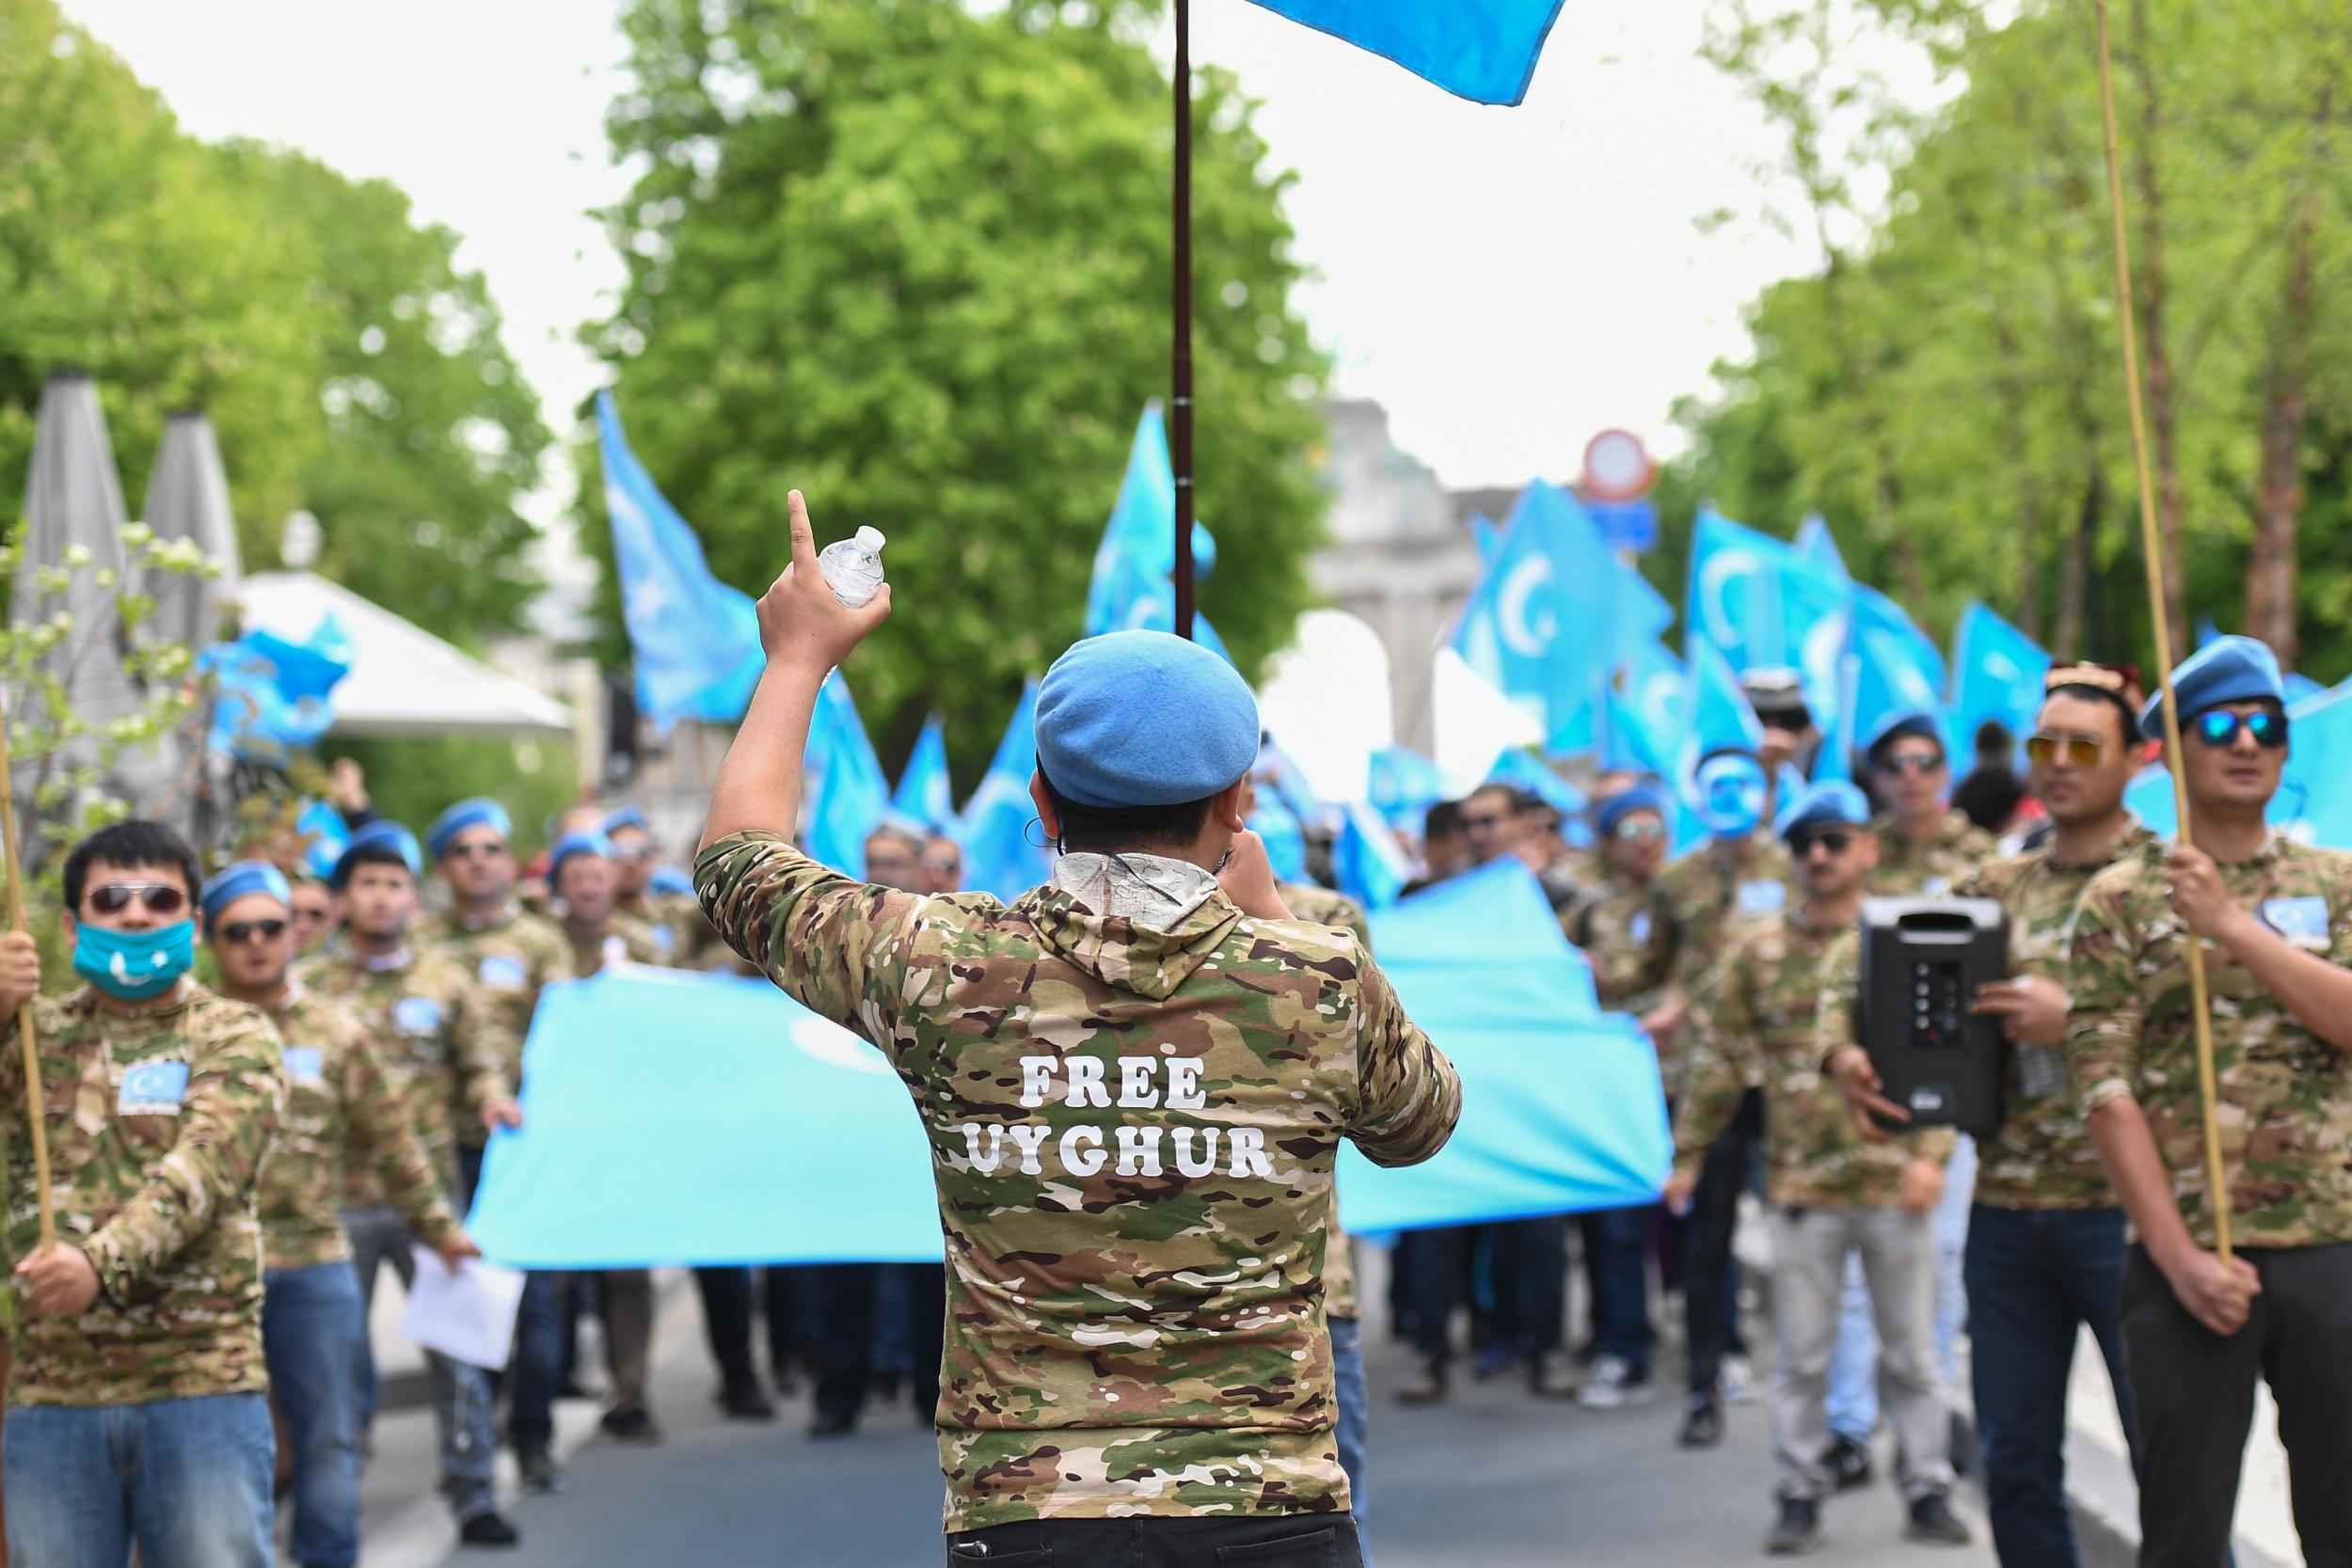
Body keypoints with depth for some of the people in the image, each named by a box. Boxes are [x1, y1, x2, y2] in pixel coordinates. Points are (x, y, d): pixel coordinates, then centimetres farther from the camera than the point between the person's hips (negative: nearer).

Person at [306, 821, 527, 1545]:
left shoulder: (444, 979, 9)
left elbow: (483, 1053, 8)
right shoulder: (312, 987, 5)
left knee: (455, 1343, 0)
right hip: (339, 1196, 0)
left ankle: (474, 1495, 7)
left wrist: (491, 1098, -12)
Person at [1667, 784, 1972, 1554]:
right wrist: (1686, 1155, 3)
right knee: (1802, 1355, 7)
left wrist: (1930, 1152, -11)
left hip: (1896, 1183, -1)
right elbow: (1719, 1058, 6)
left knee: (1912, 1351, 8)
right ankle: (1800, 1496, 16)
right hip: (1801, 1183, 1)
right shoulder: (1758, 952, 4)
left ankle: (1930, 1490, 17)